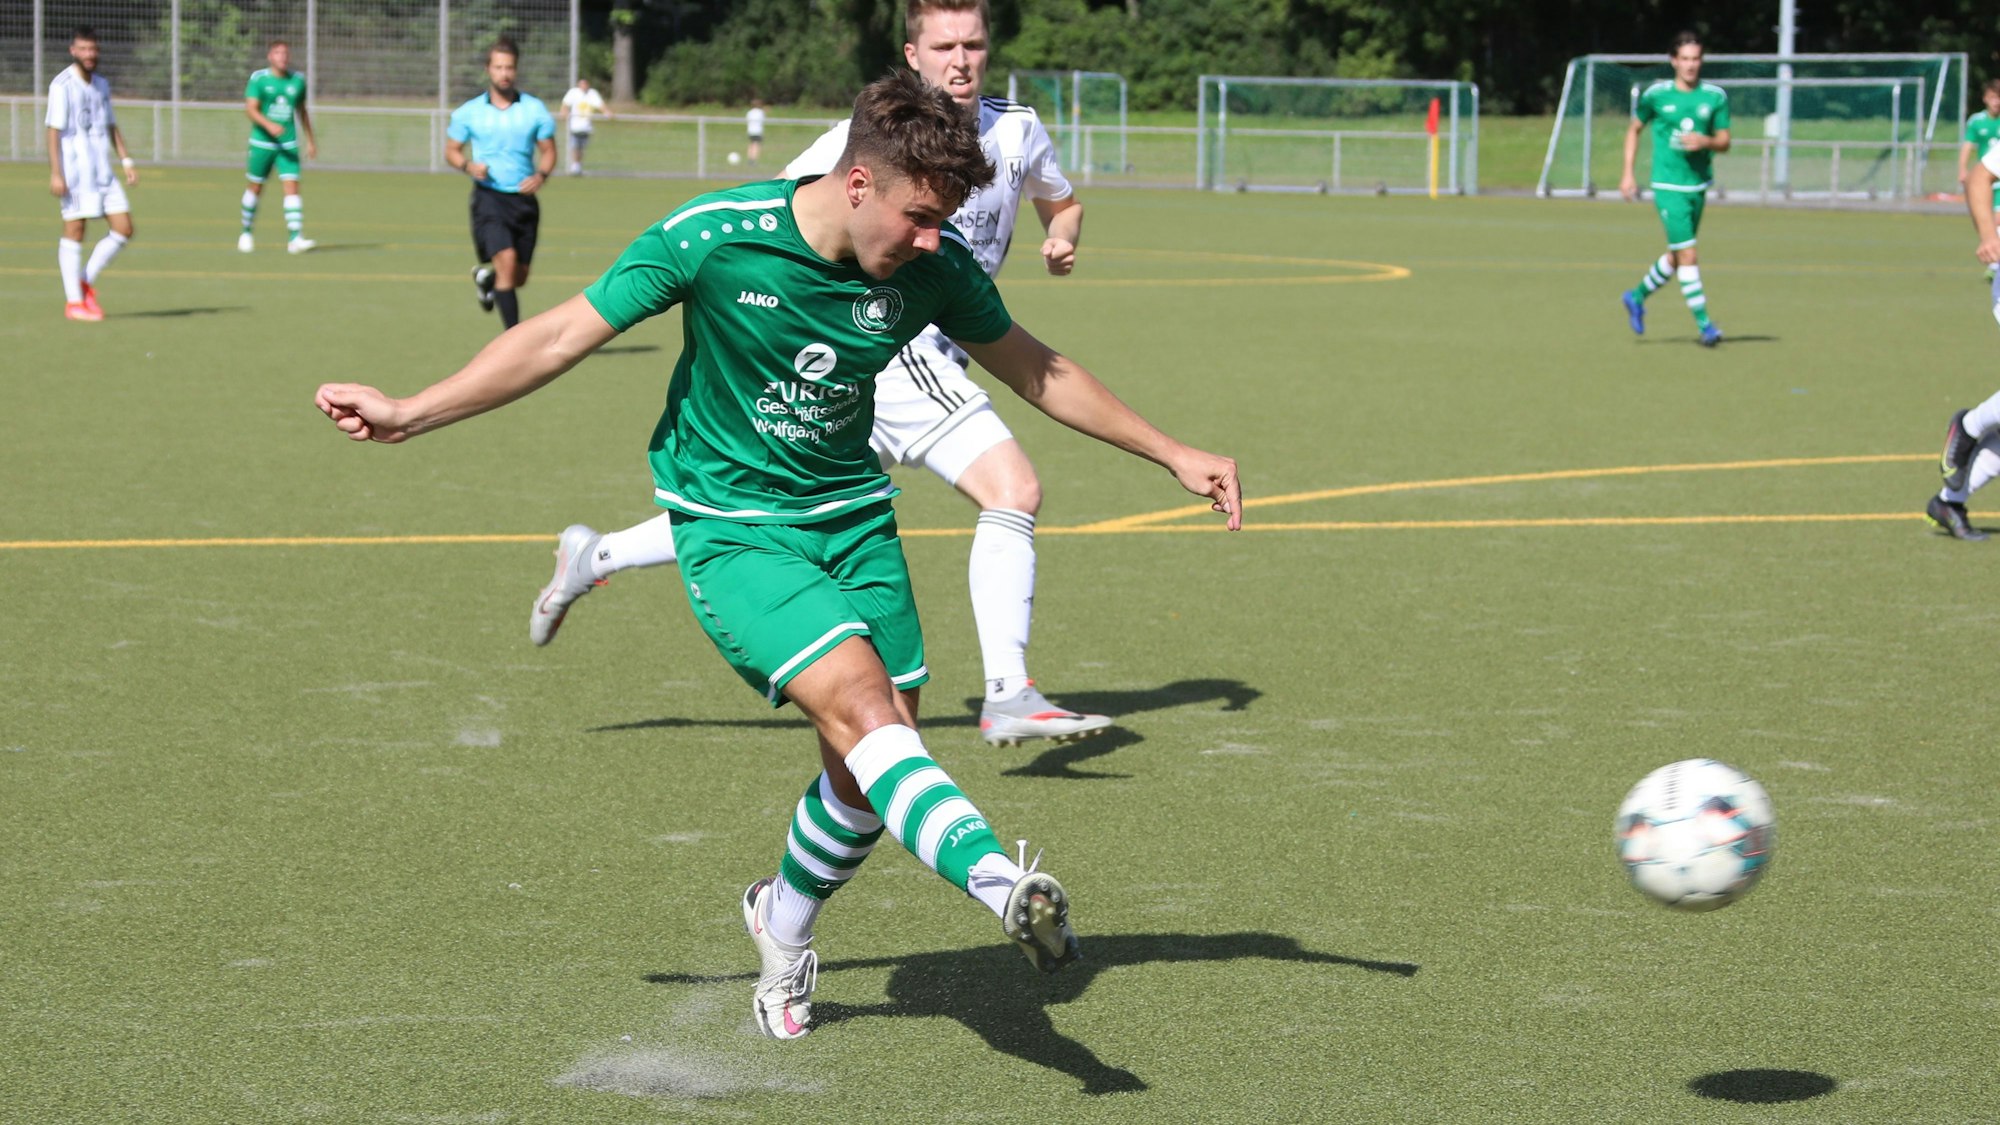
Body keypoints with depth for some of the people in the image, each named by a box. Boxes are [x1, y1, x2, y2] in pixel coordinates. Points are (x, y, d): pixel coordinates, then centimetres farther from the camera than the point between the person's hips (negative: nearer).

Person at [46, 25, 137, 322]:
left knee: (123, 229, 2)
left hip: (102, 171, 7)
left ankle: (86, 282, 16)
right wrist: (55, 174, -18)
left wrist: (127, 161, 13)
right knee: (74, 231, -3)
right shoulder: (62, 85, -9)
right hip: (74, 170, -7)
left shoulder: (101, 84, 14)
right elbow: (54, 131, -13)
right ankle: (73, 301, 4)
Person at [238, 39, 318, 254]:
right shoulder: (258, 79, -5)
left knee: (292, 187, -11)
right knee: (255, 187, 8)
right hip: (262, 142, -2)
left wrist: (310, 140, 22)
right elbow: (250, 109, -14)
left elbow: (302, 111, 19)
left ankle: (295, 239, -18)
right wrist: (269, 125, -30)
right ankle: (246, 233, 28)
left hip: (288, 144, 2)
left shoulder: (297, 80, 7)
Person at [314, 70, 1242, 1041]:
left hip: (853, 515, 5)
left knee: (875, 759, 2)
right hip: (730, 526, -5)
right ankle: (998, 878, -40)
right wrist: (409, 414, -13)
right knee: (857, 702, -26)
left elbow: (1035, 370, 7)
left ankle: (784, 925, 29)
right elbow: (562, 337, -12)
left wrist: (1172, 455, 10)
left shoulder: (935, 268, -10)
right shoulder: (713, 239, -21)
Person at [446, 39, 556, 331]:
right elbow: (451, 151, 10)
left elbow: (548, 150, 9)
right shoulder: (468, 112, 2)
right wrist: (469, 166, -12)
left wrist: (540, 176, -12)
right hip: (489, 197, -3)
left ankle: (486, 276, 46)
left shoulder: (535, 109, 4)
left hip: (524, 198, 3)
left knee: (519, 277, 9)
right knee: (507, 259, -23)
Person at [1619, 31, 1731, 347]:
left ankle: (1638, 296, 37)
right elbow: (1634, 130, 11)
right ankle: (1704, 324, -7)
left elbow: (1724, 142, 2)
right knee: (1687, 255, -11)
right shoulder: (1656, 95, -4)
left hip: (1699, 186, 4)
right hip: (1668, 187, -4)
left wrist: (1705, 141, -20)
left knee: (1677, 256, 14)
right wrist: (1628, 173, 6)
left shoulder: (1715, 96, 1)